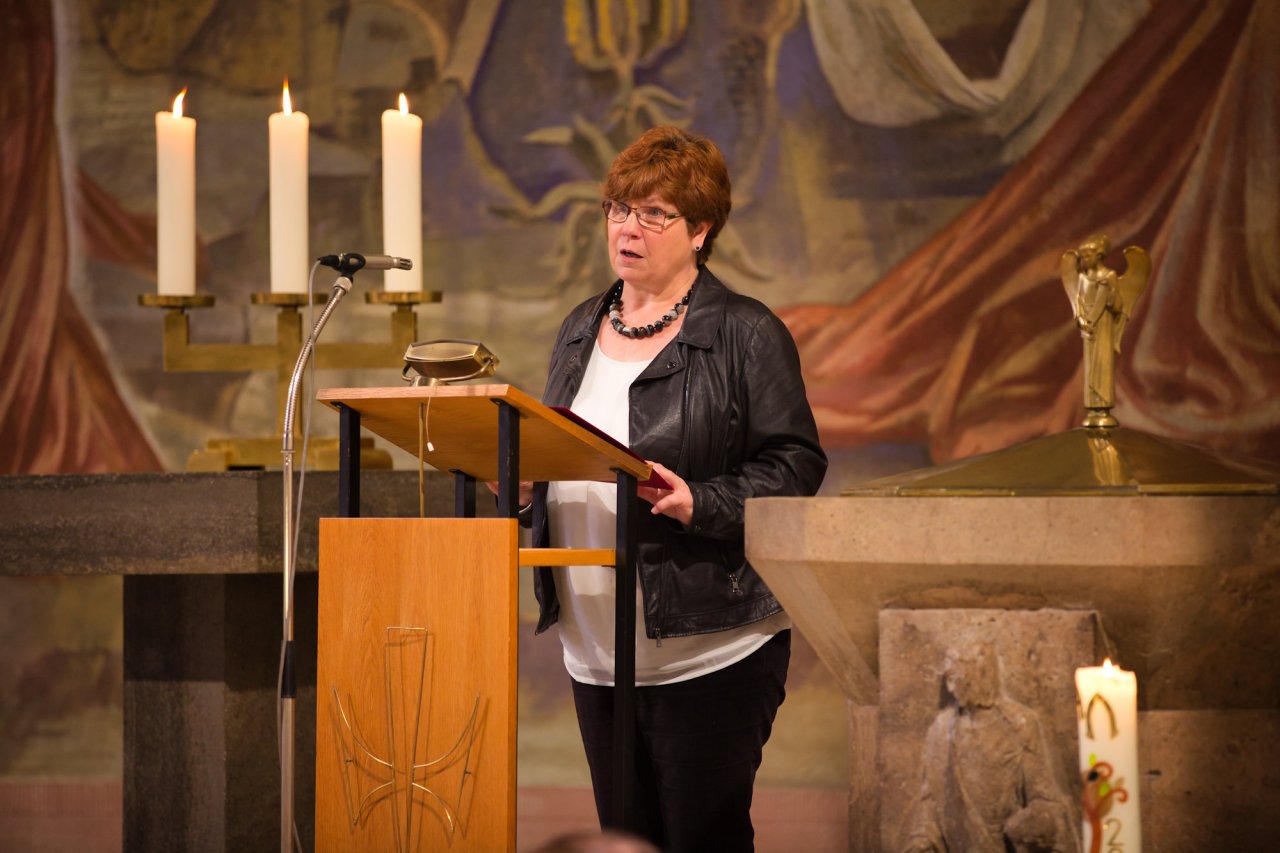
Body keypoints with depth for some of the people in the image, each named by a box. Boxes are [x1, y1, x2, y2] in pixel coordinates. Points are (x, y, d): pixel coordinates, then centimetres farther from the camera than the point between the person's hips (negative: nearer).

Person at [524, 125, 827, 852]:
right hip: (597, 650, 6)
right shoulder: (582, 330, 16)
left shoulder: (746, 334, -5)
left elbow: (796, 465, -10)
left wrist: (699, 505, -23)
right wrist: (526, 481, 3)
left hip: (708, 649, -6)